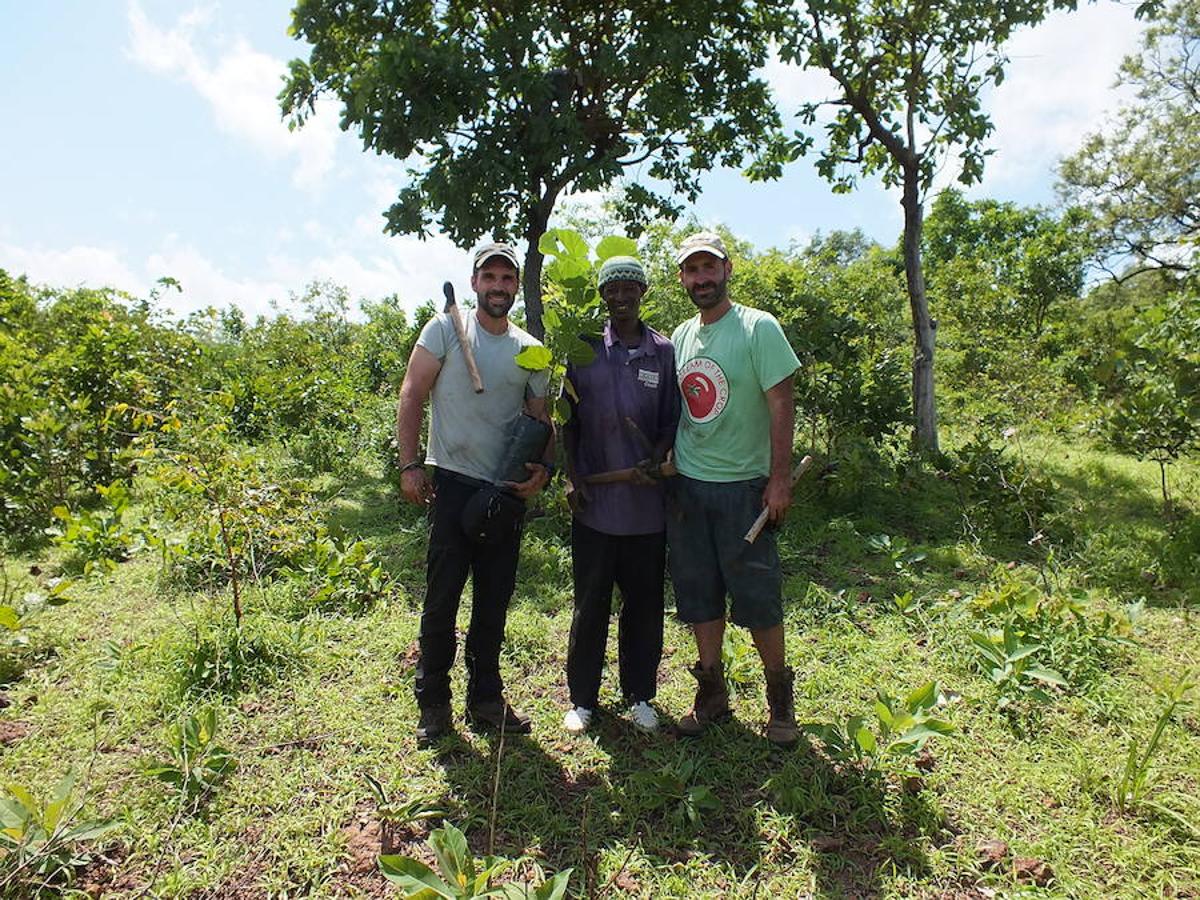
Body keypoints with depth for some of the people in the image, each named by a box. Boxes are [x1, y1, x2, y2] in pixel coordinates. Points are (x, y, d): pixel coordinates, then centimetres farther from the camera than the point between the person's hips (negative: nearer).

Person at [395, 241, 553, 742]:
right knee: (441, 599, 2)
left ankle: (486, 700, 27)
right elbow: (411, 397, -3)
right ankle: (433, 704, 19)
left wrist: (544, 467, -6)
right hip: (452, 484, -3)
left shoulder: (531, 352, 10)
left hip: (508, 492, 4)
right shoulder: (445, 330, 0)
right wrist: (409, 465, -10)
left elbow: (541, 420, 12)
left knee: (494, 603, 12)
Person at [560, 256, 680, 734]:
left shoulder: (664, 352, 4)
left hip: (646, 501, 1)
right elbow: (568, 419, 7)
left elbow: (672, 420, 6)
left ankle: (640, 695, 28)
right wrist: (572, 477, -2)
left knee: (645, 603, 10)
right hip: (593, 500, 0)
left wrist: (655, 461, -11)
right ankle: (582, 698, 24)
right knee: (590, 602, 8)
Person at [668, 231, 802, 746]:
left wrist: (780, 479, -15)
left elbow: (781, 405, -11)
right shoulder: (680, 336, 9)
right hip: (686, 485, 5)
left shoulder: (759, 328, -8)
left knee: (758, 597, 2)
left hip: (742, 485, -5)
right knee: (699, 594, 11)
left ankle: (779, 696, 22)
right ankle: (712, 693, 26)